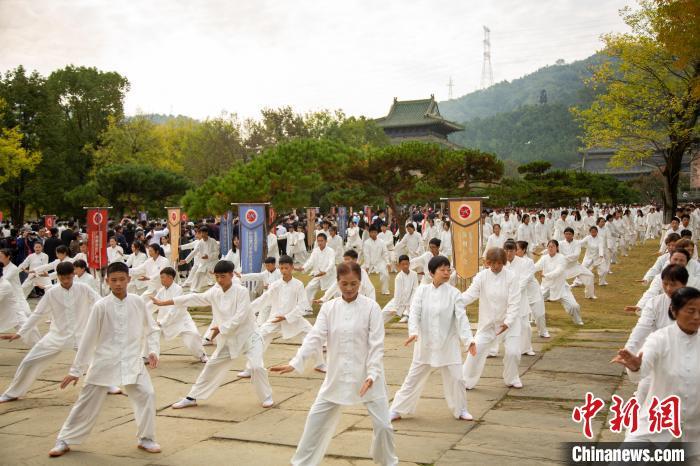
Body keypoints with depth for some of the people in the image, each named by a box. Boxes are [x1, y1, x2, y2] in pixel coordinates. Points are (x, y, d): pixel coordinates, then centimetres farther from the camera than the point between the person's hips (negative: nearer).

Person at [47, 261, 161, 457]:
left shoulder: (137, 302, -4)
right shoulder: (101, 306, -10)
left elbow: (151, 329, 9)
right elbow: (88, 339, -5)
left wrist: (153, 350, -7)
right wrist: (76, 370, -1)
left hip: (132, 361, 2)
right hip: (104, 361, -1)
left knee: (147, 395, -8)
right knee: (87, 401, 7)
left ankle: (146, 439, 11)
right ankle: (64, 441, 25)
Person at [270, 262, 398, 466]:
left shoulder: (371, 307, -10)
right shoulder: (328, 308, -2)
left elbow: (376, 344, -12)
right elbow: (315, 338, -10)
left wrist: (372, 374, -24)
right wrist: (294, 363, -24)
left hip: (367, 376, -3)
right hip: (337, 376, 3)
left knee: (382, 424, -1)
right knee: (316, 419, 8)